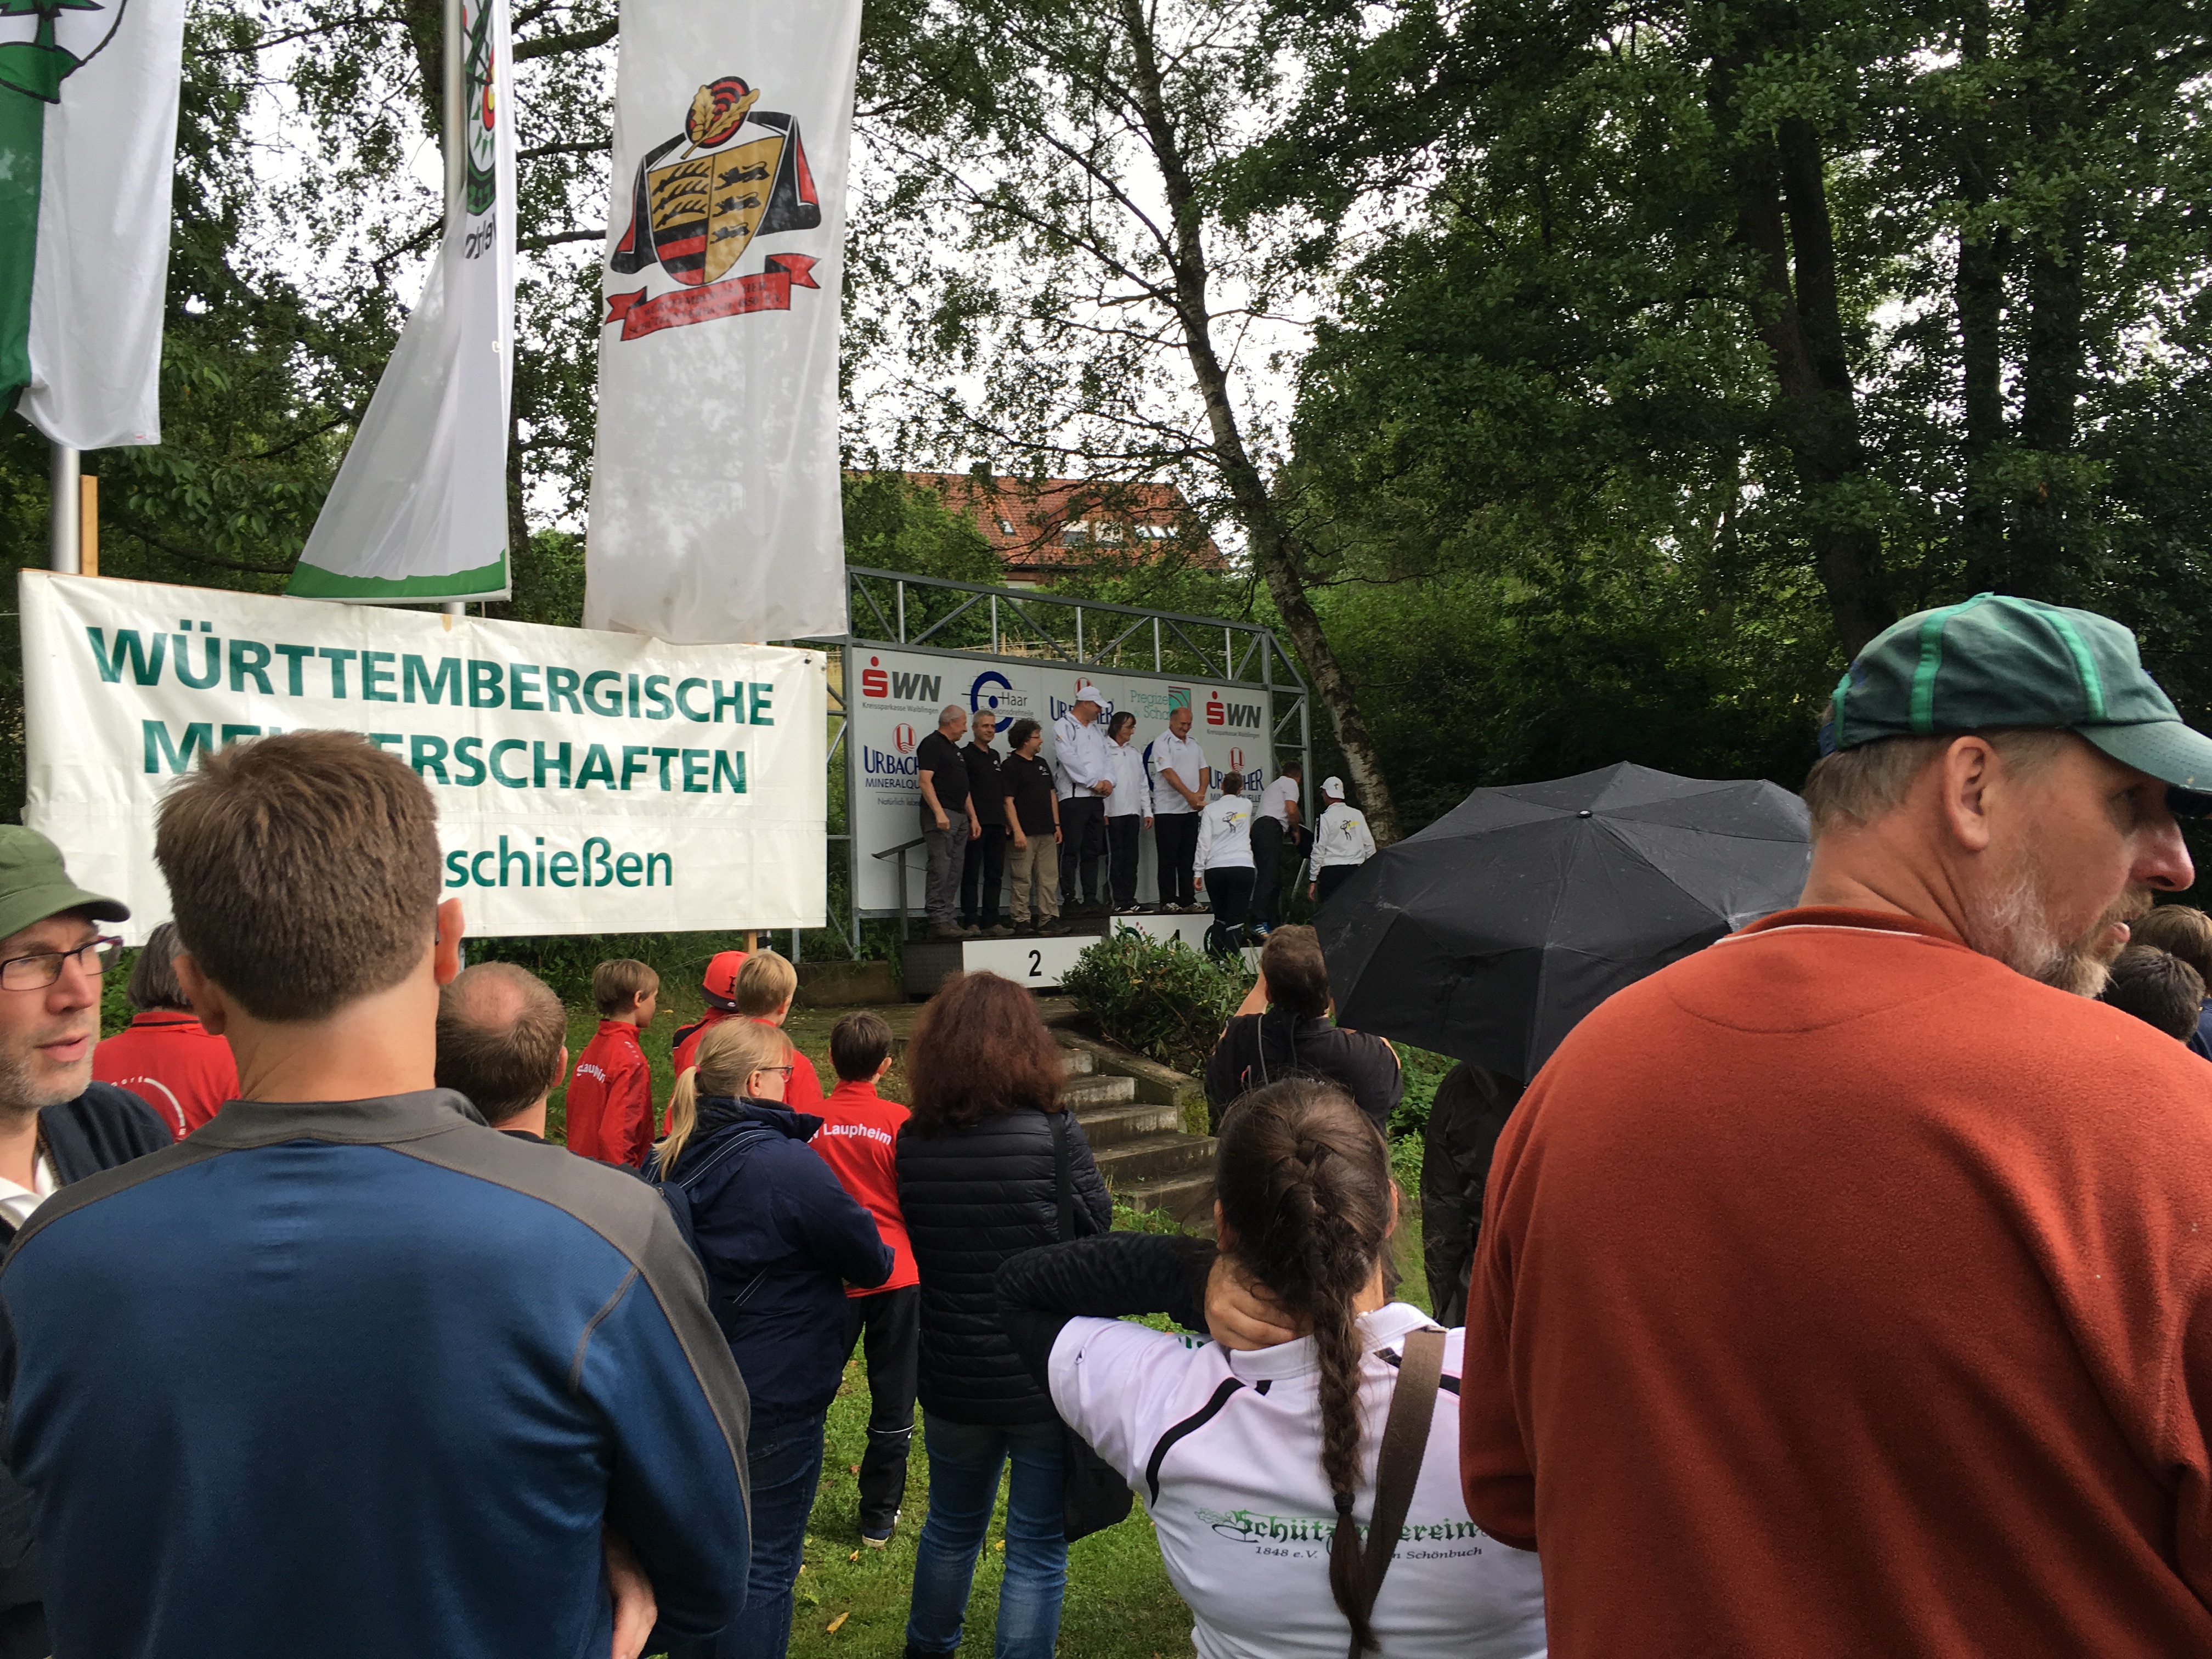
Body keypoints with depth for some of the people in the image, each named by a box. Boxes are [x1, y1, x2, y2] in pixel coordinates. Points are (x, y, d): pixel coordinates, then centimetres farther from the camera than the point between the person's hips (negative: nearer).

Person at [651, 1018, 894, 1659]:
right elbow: (870, 1262, -13)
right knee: (765, 1563, 7)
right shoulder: (789, 1165, -23)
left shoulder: (666, 1161, -1)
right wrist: (879, 1261, 9)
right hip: (777, 1394, -7)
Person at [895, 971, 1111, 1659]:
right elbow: (1095, 1229, -7)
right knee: (1037, 1547, 13)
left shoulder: (911, 1144, -8)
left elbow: (913, 1245, 4)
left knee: (951, 1525, 27)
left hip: (951, 1380, 5)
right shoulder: (1053, 1135, -20)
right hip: (1047, 1379, -4)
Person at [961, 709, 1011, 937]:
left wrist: (1006, 821, 17)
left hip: (997, 824, 7)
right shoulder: (966, 755, -3)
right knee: (972, 874, -4)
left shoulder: (995, 756, 19)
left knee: (995, 875, 8)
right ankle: (971, 922, -2)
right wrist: (972, 821, -16)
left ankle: (991, 921, 12)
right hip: (976, 825, -7)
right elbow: (964, 791, -9)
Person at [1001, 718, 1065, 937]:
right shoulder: (1010, 766, -6)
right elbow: (1008, 801, -11)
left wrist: (1057, 824, 15)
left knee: (1049, 878, 7)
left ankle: (1048, 918, 11)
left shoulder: (1042, 764, 17)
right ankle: (1021, 921, 4)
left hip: (1047, 833, 7)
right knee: (1023, 880, -2)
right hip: (1025, 834, -7)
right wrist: (1017, 831, -17)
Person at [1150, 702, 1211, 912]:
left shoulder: (1194, 743, 15)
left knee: (1189, 857, 8)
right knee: (1168, 859, -3)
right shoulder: (1162, 743, -7)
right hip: (1168, 809, -6)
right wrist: (1190, 795, -24)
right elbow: (1169, 773, -17)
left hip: (1191, 809, 6)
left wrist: (1201, 794, -5)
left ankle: (1189, 900, 12)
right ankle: (1168, 901, 1)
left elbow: (1204, 769, 13)